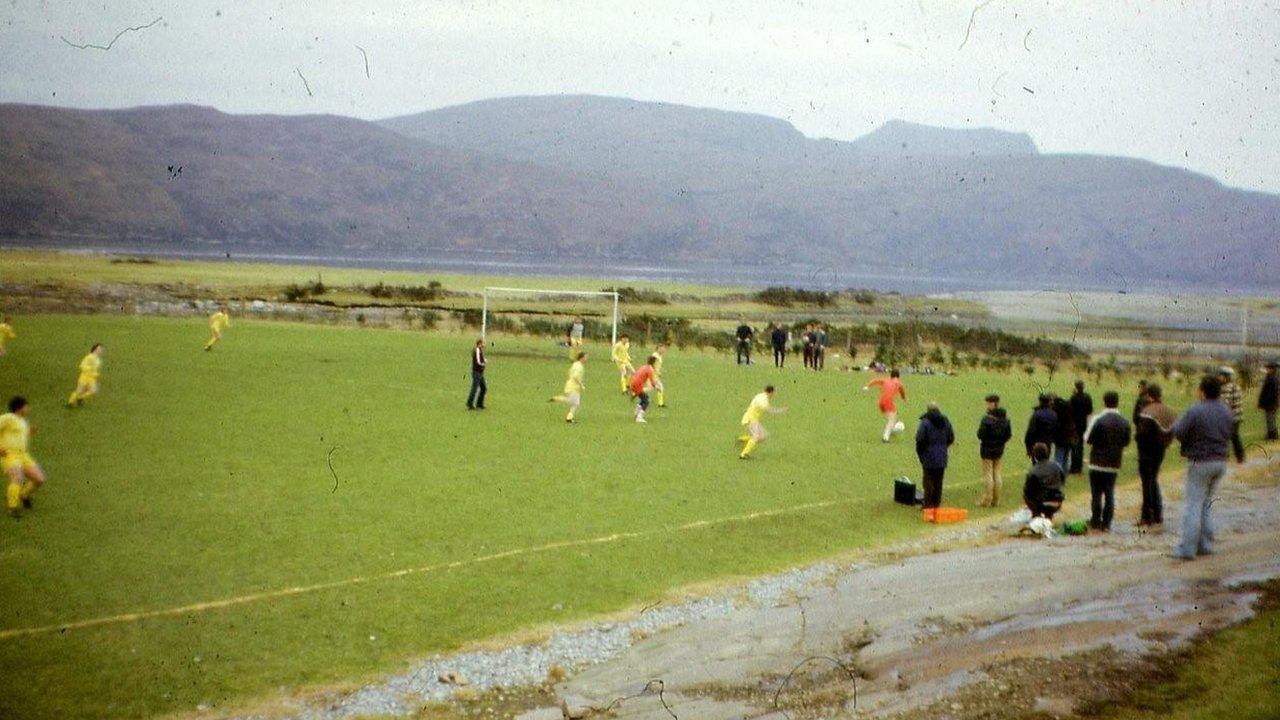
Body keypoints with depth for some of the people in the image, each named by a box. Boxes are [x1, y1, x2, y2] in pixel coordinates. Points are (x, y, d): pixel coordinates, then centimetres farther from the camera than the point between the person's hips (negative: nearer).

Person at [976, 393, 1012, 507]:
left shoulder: (987, 419, -21)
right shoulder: (1005, 418, 1)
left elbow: (981, 435, -20)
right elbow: (1009, 434, 6)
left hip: (987, 449, -6)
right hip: (999, 450, 6)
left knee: (988, 474, 1)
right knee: (997, 473, 15)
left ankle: (987, 500, 5)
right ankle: (996, 501, 19)